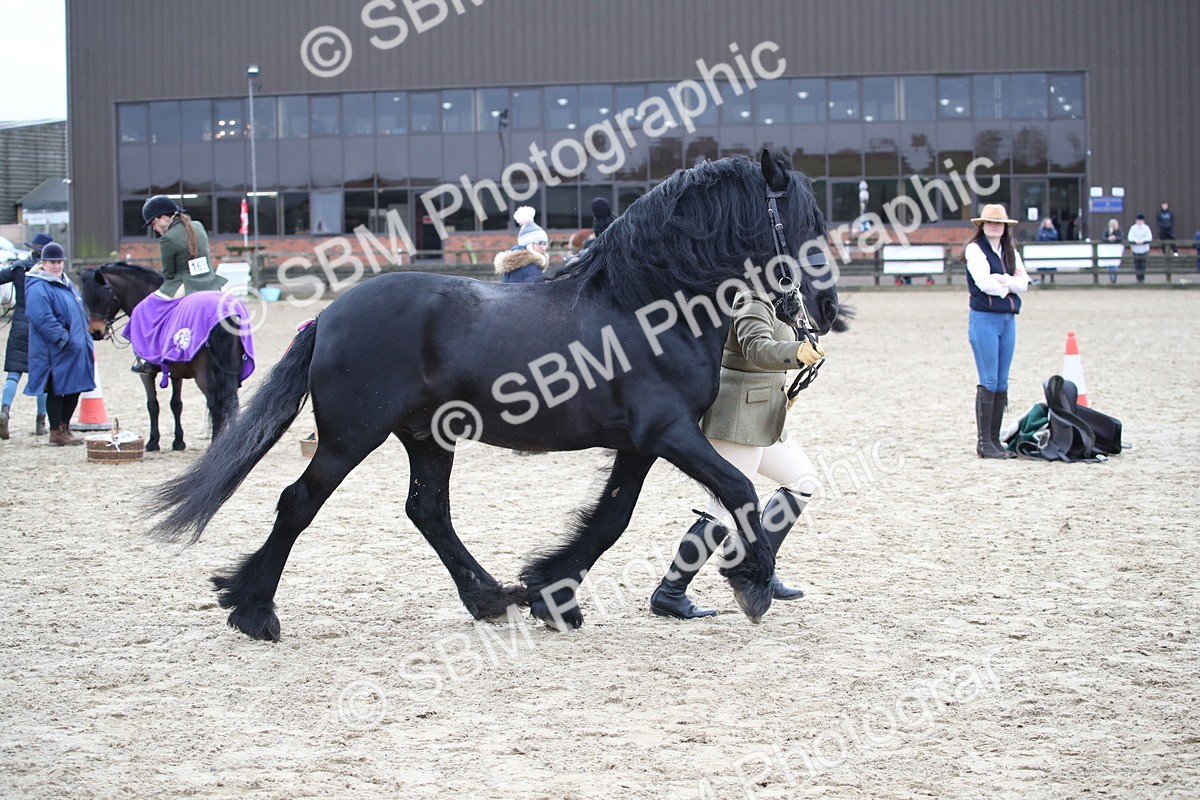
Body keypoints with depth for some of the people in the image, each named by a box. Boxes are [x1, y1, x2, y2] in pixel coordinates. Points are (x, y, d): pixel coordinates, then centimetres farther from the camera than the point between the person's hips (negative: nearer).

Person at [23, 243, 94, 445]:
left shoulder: (67, 284, 17)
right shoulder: (38, 288, -14)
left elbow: (79, 313, 27)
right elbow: (43, 318, -23)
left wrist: (84, 337, 18)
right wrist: (61, 338, -24)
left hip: (75, 349, 9)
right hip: (54, 351, -9)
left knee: (74, 390, 12)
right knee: (56, 390, -3)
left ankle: (64, 427, 23)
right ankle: (56, 431, 4)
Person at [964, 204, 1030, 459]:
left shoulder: (1011, 253, 15)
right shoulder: (975, 249, -4)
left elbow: (1023, 283, 3)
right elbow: (984, 282, -16)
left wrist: (1001, 280, -14)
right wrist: (1011, 283, -2)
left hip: (1008, 320, 7)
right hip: (984, 319, -7)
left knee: (1002, 383, 7)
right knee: (989, 382, -8)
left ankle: (995, 439, 12)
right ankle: (983, 441, -5)